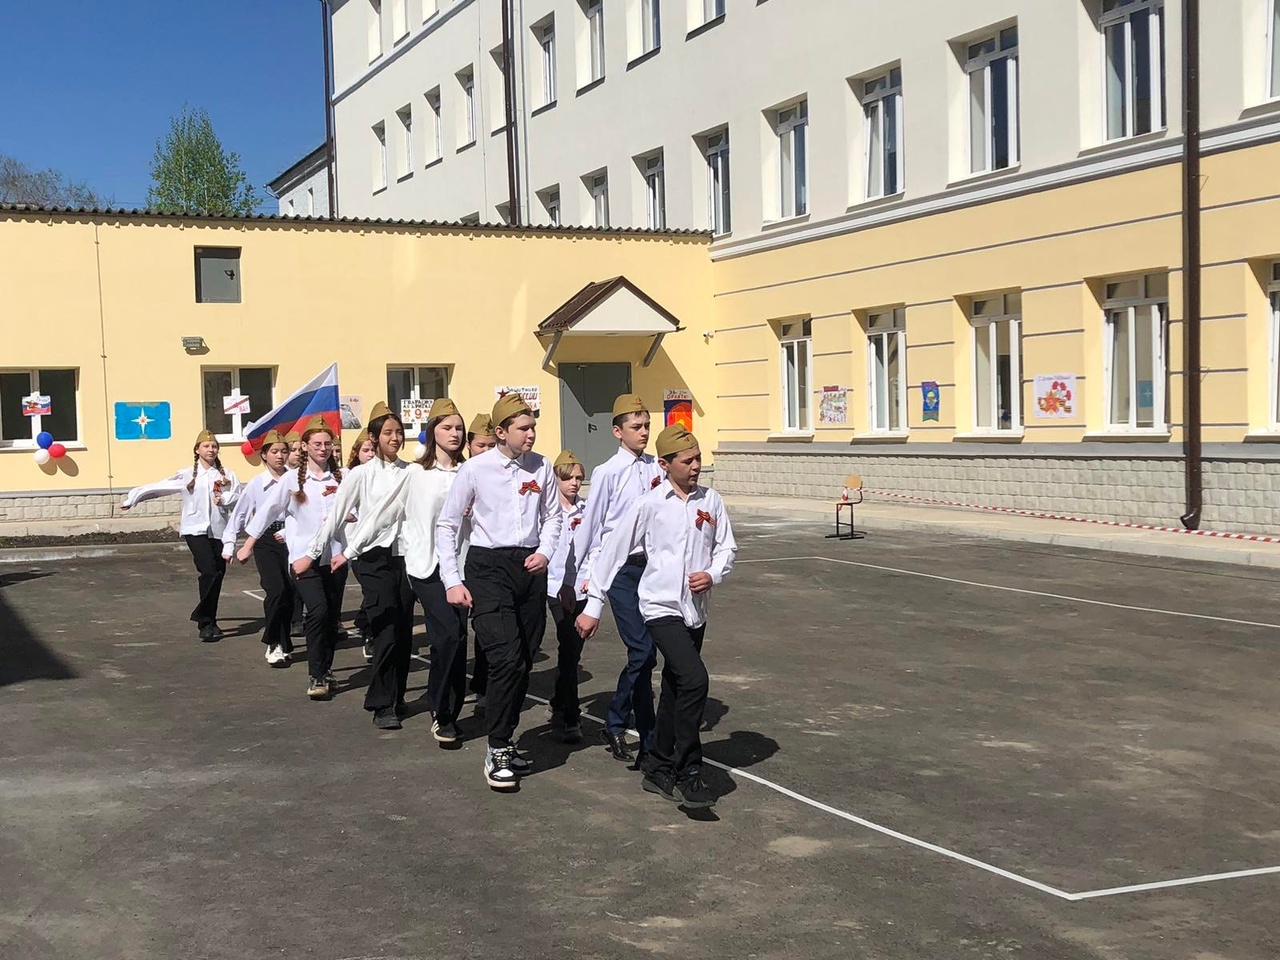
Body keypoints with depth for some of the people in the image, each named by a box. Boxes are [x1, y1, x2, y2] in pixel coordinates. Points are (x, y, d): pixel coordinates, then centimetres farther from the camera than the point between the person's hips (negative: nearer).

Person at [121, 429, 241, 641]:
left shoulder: (226, 475, 10)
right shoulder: (186, 475, 6)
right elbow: (158, 488, 8)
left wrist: (224, 499, -15)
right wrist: (132, 499, 9)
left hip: (219, 530, 3)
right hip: (196, 529, -3)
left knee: (218, 573, 2)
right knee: (209, 571, -18)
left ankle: (207, 621, 17)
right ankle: (205, 621, -9)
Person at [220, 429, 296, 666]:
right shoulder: (256, 484, 0)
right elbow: (238, 515, 7)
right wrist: (229, 545, 6)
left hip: (290, 540, 1)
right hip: (265, 541, -1)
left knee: (289, 593, 1)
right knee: (276, 589, -16)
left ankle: (282, 644, 20)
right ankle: (275, 644, -1)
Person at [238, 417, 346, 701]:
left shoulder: (342, 478, 3)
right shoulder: (292, 480, 0)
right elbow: (267, 510, 5)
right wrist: (248, 546, 8)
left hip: (334, 556, 3)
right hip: (304, 557, -3)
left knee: (332, 616, 8)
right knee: (318, 611, -18)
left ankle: (327, 672, 24)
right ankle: (315, 677, -11)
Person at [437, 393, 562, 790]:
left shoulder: (541, 467, 3)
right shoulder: (475, 470, -6)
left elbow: (552, 515, 18)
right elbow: (447, 525, 0)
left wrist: (545, 551, 0)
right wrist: (452, 581, -4)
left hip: (530, 568, 4)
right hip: (489, 567, -4)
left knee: (524, 662, 8)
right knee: (507, 659, -17)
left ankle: (503, 743, 24)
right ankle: (497, 750, -5)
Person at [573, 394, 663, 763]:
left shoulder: (656, 470, 7)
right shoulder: (607, 473, -5)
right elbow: (590, 526, 0)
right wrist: (585, 575, 1)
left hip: (653, 565, 5)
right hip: (620, 569, -5)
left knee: (644, 652, 7)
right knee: (642, 652, -9)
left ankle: (616, 723, 24)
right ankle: (648, 737, 4)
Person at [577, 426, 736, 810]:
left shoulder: (710, 501, 4)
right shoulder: (649, 505, -6)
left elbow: (727, 547, 14)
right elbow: (612, 551, -2)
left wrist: (712, 575, -8)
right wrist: (593, 607, 0)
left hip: (695, 611, 5)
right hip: (662, 608, -5)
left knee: (675, 691, 14)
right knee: (694, 680, -21)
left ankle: (659, 770, 30)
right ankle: (688, 774, -11)